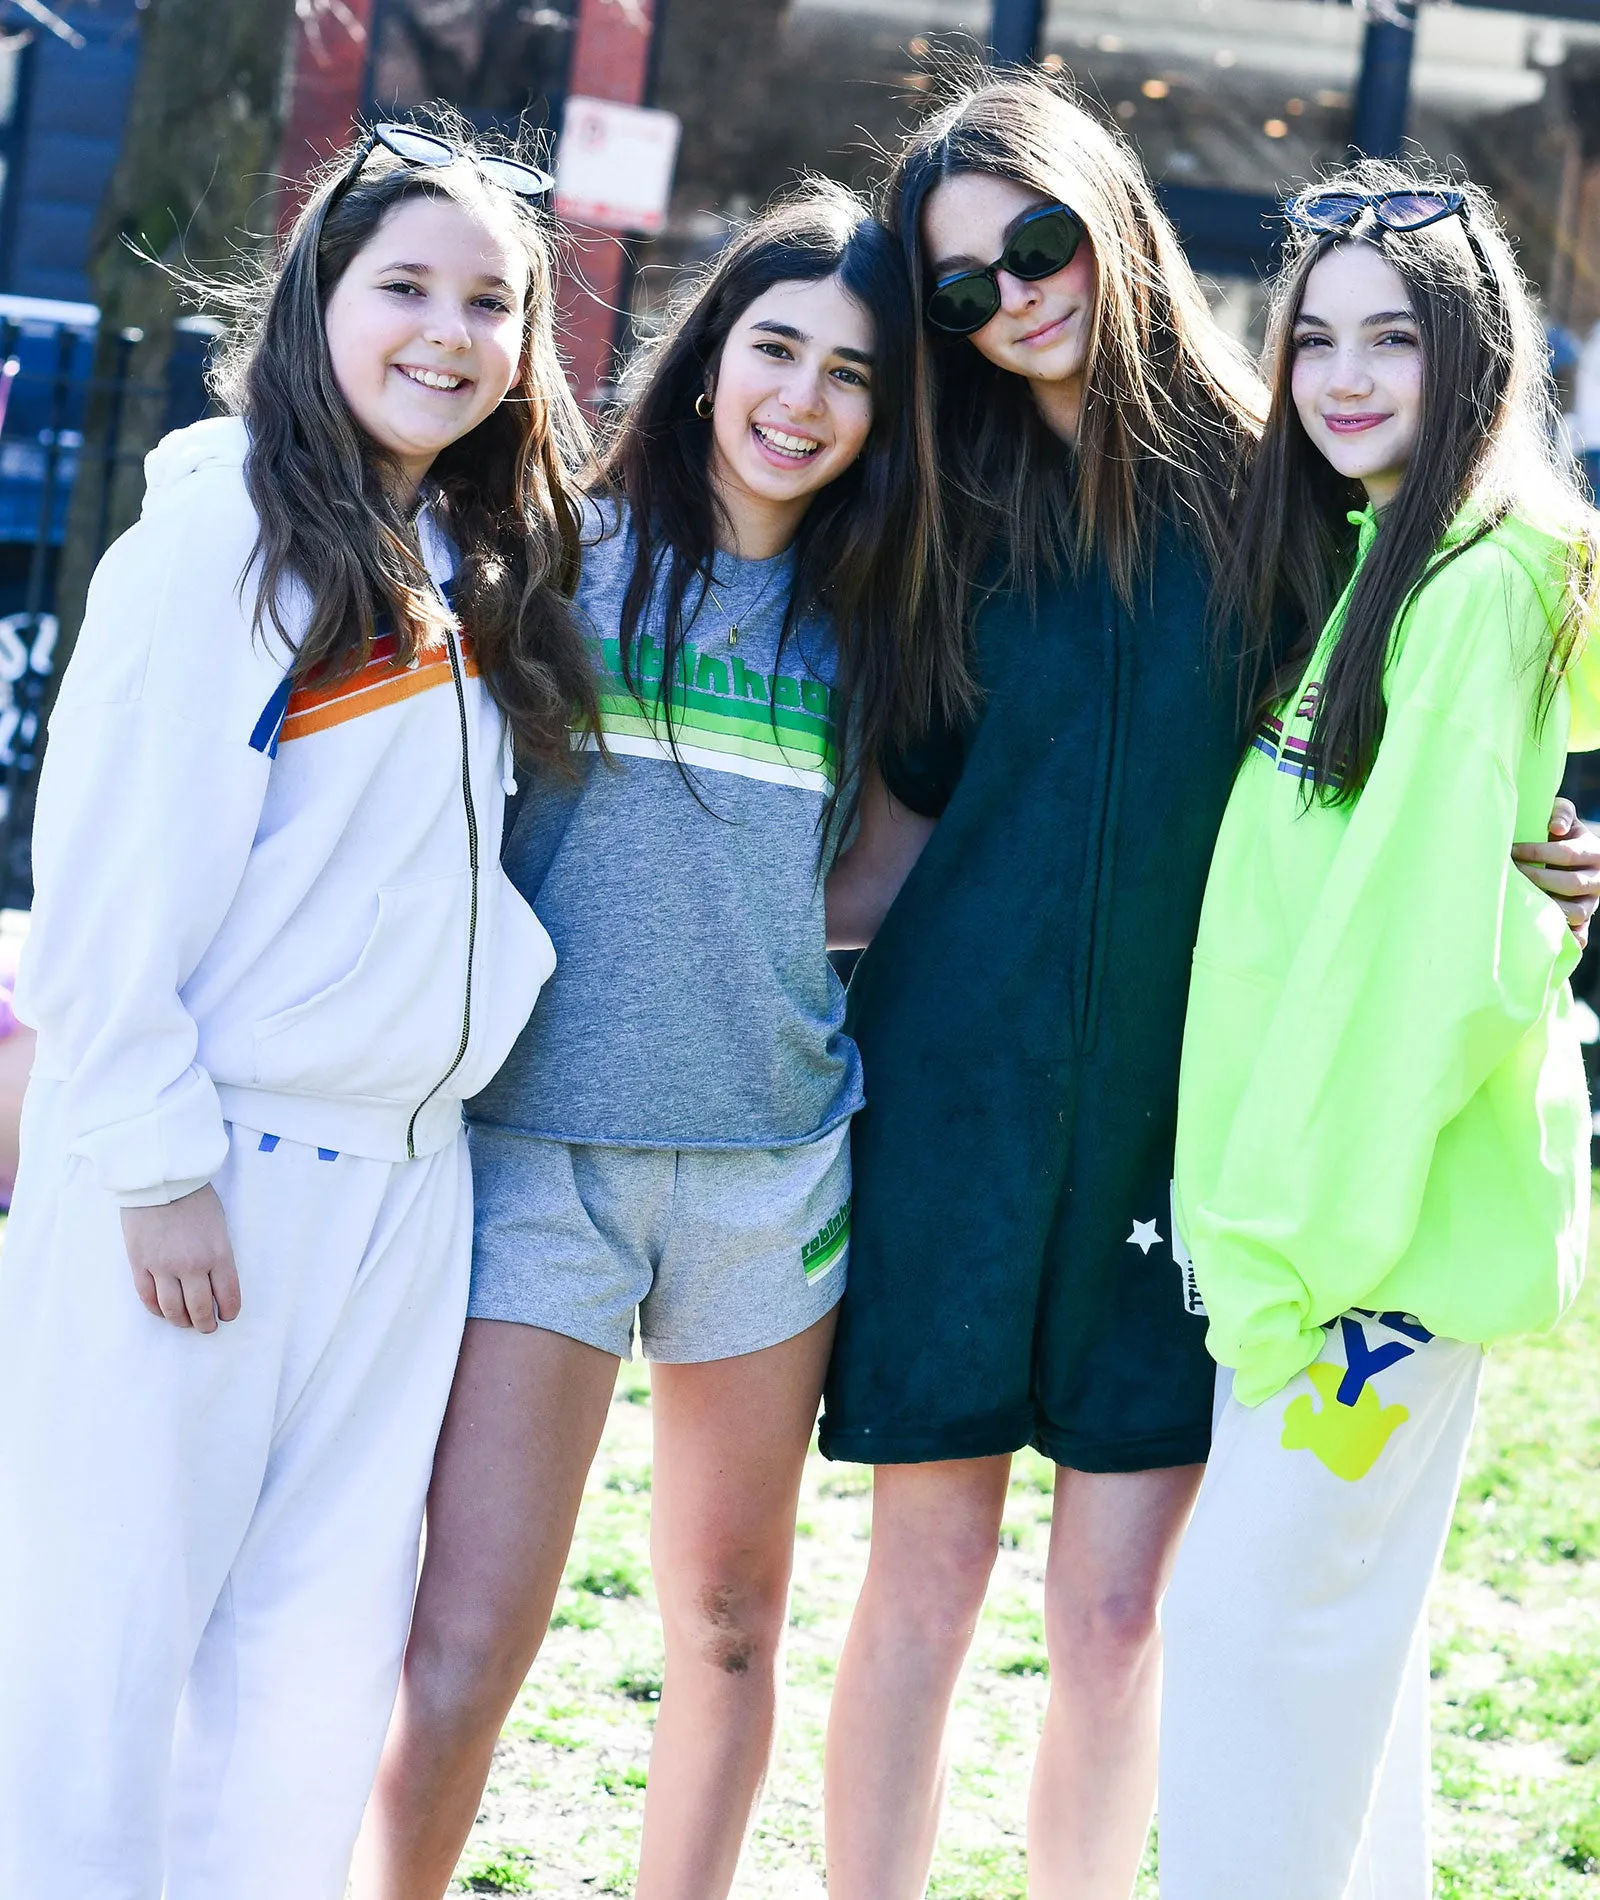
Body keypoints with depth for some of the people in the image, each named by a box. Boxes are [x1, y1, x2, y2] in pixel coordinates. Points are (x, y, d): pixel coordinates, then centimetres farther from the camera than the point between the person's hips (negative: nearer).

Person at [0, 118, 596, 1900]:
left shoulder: (478, 568, 13)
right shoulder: (230, 524, -9)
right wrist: (153, 1155, -16)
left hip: (404, 1174, 7)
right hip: (200, 1165, -7)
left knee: (326, 1633, 8)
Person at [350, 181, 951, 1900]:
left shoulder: (865, 623, 9)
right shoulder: (565, 558, 1)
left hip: (773, 1156, 4)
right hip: (540, 1138, -3)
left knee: (729, 1619, 13)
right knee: (468, 1641, -9)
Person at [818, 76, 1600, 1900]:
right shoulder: (955, 507, 6)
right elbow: (902, 816, 11)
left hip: (1187, 1110, -1)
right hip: (958, 1082, 1)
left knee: (1115, 1611, 2)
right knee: (925, 1575, 4)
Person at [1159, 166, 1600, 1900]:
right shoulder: (1346, 557, 15)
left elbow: (1439, 926, -20)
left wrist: (1315, 1218, -19)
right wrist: (1264, 1193, 12)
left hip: (1404, 1199, -9)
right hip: (1299, 1179, 9)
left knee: (1261, 1606, -6)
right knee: (1342, 1606, 15)